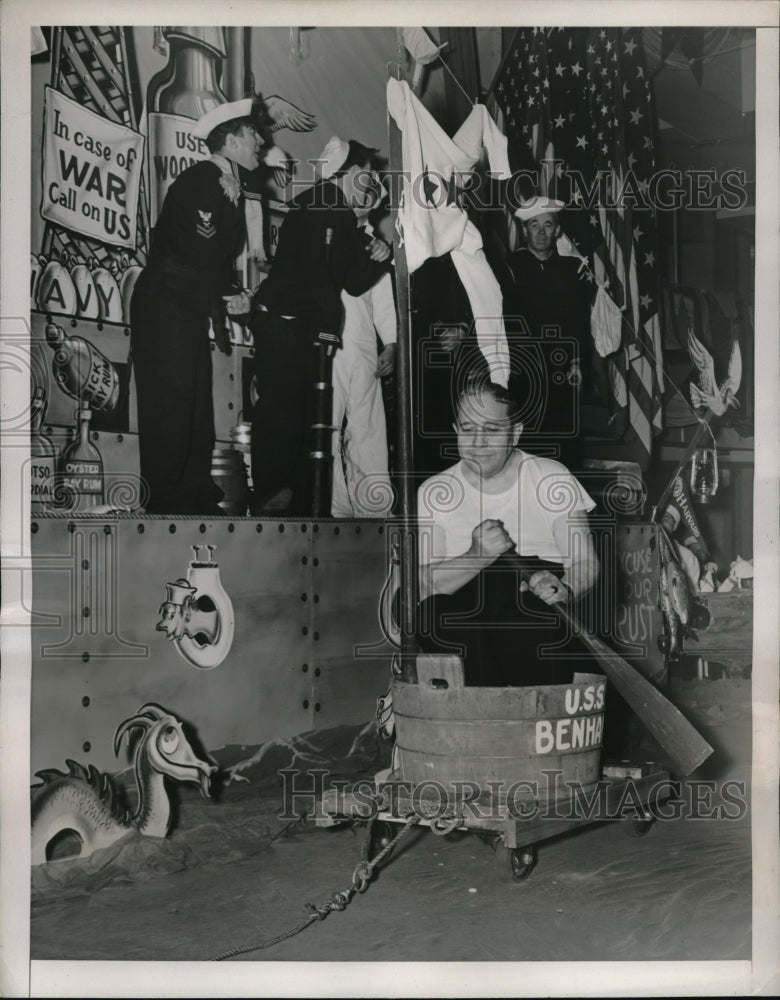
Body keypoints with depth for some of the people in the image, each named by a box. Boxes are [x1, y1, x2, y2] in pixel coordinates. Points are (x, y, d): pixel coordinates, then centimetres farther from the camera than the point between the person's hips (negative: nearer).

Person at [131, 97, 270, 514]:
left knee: (197, 408, 10)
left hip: (193, 311, 9)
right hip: (164, 307, -9)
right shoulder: (199, 180, -13)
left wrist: (229, 293, -2)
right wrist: (231, 293, -5)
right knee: (169, 406, -7)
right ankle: (168, 504, -2)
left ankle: (196, 499, 16)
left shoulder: (229, 187, 14)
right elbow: (202, 253, -19)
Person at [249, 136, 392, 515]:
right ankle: (269, 499, -4)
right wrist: (328, 323, -9)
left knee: (304, 412, 9)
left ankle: (298, 501, 15)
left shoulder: (345, 217, 17)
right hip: (281, 322, -9)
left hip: (307, 327, 9)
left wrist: (377, 258, 2)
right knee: (279, 408, -9)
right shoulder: (315, 204, -9)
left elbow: (353, 282, 16)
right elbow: (312, 270, -14)